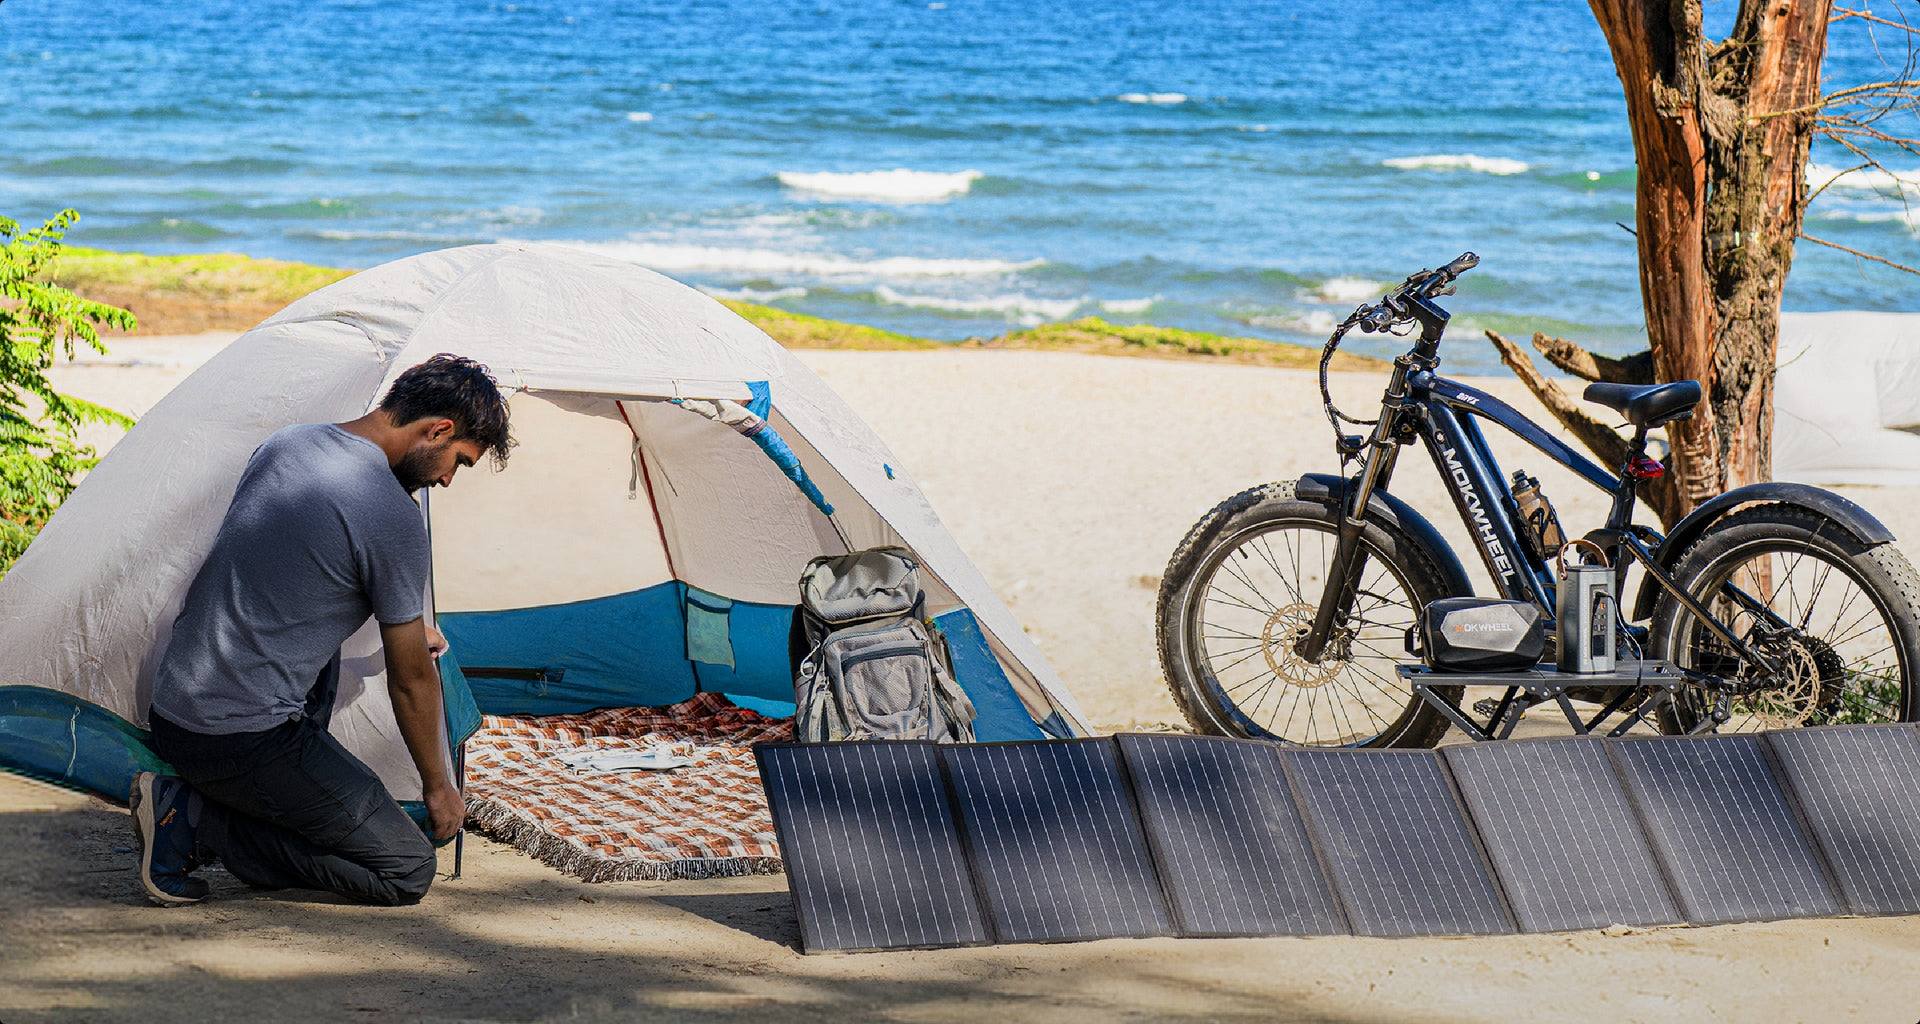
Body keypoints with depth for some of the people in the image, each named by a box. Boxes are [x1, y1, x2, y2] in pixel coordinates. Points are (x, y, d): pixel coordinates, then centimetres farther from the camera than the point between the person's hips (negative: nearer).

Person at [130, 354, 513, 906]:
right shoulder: (393, 518, -14)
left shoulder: (283, 445, 10)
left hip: (168, 710, 9)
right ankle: (197, 821, -7)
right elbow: (410, 682, -5)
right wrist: (437, 786, 12)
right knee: (407, 870, -5)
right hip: (245, 734, -9)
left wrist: (405, 628, 38)